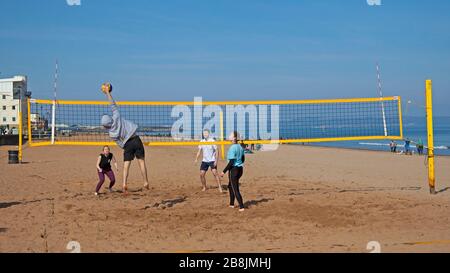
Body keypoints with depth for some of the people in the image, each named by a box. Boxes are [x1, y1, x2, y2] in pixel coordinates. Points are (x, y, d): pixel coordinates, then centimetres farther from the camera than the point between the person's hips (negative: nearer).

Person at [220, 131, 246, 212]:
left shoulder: (232, 148, -19)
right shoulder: (240, 147, 6)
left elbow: (231, 162, -22)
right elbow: (243, 159, 16)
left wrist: (224, 171, -18)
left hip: (233, 169, -9)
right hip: (240, 169, 9)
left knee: (235, 189, -2)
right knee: (230, 186, 25)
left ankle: (242, 207, -4)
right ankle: (232, 204, 33)